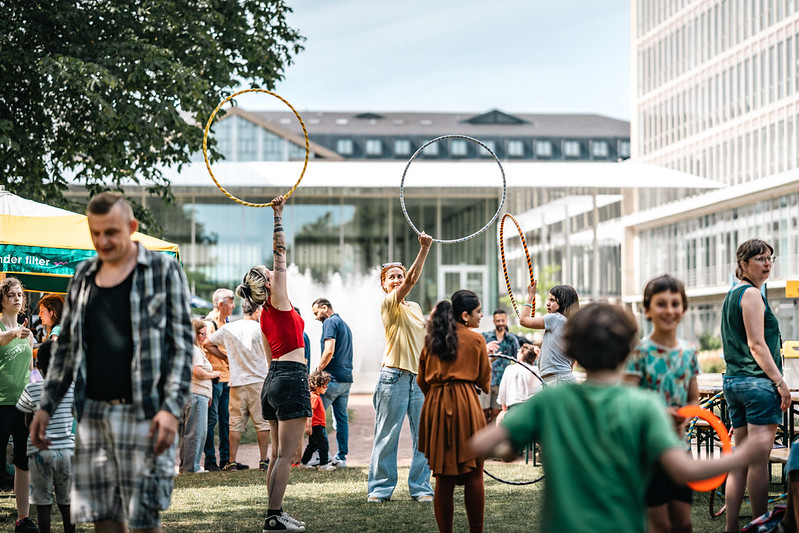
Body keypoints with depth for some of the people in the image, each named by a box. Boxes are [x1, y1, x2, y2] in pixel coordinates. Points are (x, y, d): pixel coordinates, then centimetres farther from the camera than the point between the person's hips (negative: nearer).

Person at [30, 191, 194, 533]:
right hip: (93, 412, 5)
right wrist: (46, 405, 12)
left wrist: (171, 408, -13)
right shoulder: (83, 276, 14)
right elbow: (66, 347, 20)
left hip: (144, 413, -5)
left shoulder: (163, 270, 0)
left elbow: (183, 344, -4)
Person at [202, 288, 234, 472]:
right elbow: (205, 350, -14)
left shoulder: (225, 322, 17)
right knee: (212, 420, -4)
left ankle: (226, 459, 15)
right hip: (215, 378, -8)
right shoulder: (209, 323, -10)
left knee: (226, 419, 9)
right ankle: (210, 461, 1)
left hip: (227, 378, 8)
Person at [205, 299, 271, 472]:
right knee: (262, 422, 4)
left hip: (237, 382, 3)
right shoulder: (260, 329, -6)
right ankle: (264, 460, 4)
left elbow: (208, 344, 10)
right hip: (259, 381, -3)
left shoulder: (228, 328, 4)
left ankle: (232, 462, 5)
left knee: (236, 423, 6)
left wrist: (226, 357, 15)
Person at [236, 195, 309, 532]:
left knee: (278, 452, 12)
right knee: (286, 454, -8)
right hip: (292, 378, -9)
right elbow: (279, 253, -9)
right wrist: (278, 216, -4)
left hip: (274, 378, 9)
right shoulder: (279, 302, -7)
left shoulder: (265, 315, 15)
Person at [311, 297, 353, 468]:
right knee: (341, 418, 8)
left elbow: (329, 351, -19)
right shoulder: (344, 324, 21)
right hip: (347, 378, 9)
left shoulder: (330, 322, -8)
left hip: (333, 378, -9)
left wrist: (318, 371, -10)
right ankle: (341, 457, 8)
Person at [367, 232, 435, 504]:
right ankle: (380, 488, 7)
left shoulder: (415, 307, 18)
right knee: (386, 435, -2)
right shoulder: (388, 304, -4)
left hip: (420, 378, 6)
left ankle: (421, 487, 12)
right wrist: (424, 249, -28)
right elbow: (412, 280, -20)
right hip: (394, 377, -6)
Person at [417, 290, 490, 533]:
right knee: (473, 475, 3)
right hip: (465, 405, -4)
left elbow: (422, 380, 16)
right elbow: (484, 380, 5)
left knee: (443, 477, 8)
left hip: (435, 406, 4)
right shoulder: (475, 340, -2)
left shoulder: (431, 340, 11)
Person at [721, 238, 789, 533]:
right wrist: (780, 381, -15)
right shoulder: (752, 294, -9)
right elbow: (756, 344, -15)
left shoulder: (731, 295, 19)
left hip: (733, 380, 10)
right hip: (758, 382, -10)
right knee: (759, 460, -8)